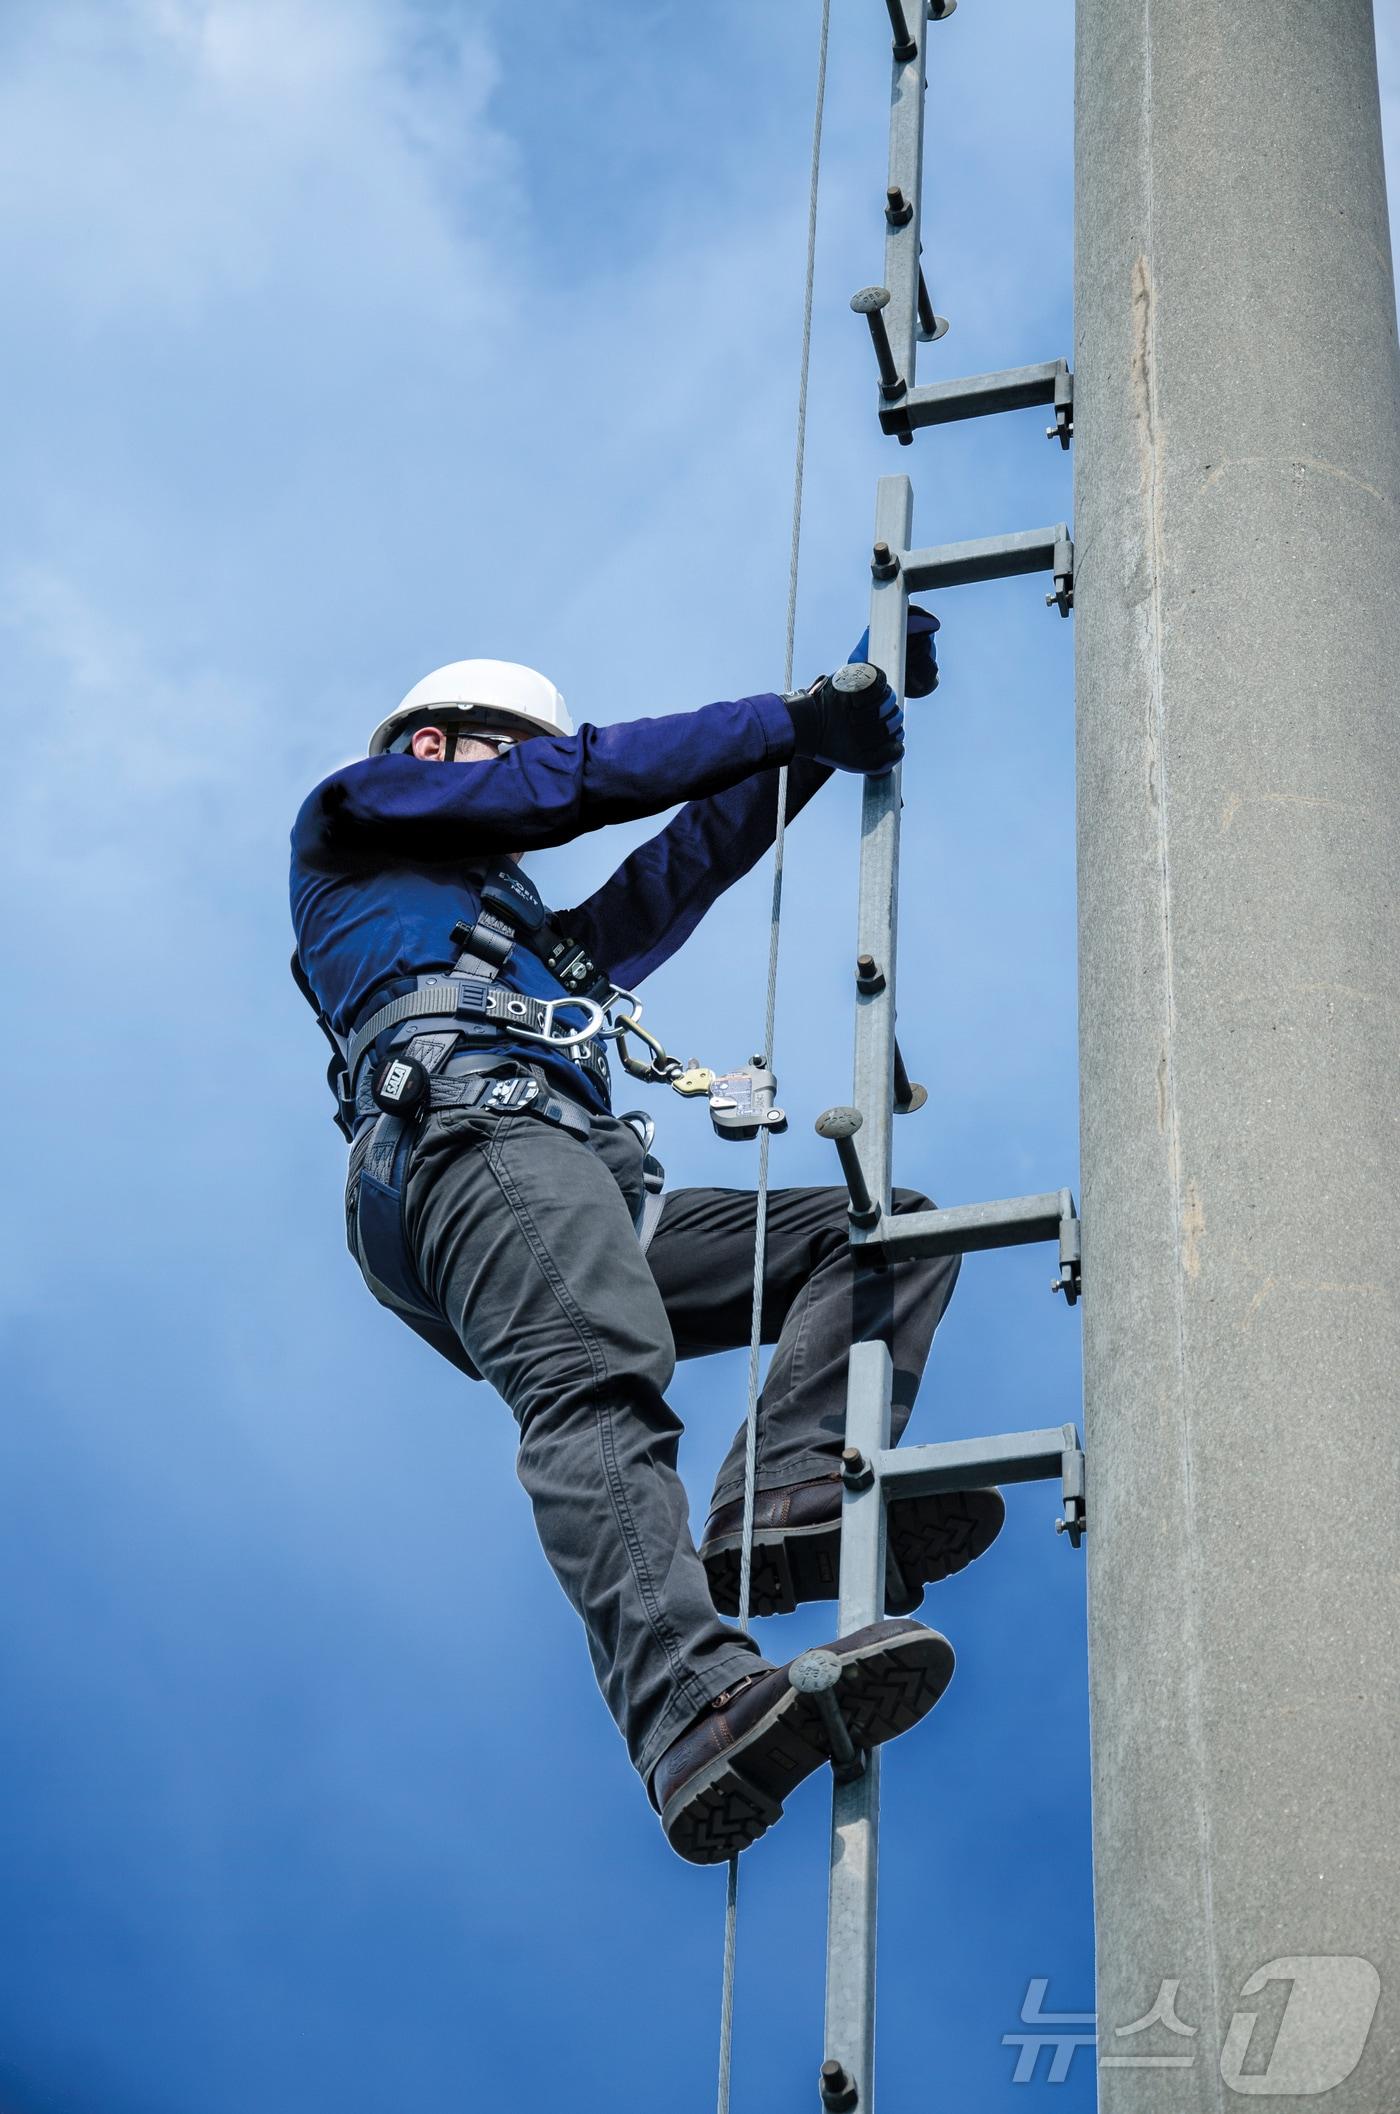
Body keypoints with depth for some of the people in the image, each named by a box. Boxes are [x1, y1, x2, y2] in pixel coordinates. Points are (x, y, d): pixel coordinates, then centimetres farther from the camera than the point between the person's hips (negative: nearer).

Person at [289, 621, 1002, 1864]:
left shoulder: (544, 945, 44)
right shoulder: (352, 814, 28)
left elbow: (694, 854, 36)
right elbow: (591, 779, 18)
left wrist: (838, 713, 30)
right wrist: (797, 720, 20)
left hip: (598, 1199, 8)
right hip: (472, 1132, -8)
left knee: (894, 1228, -3)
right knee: (600, 1386, -34)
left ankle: (787, 1492, -29)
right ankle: (697, 1710, -58)